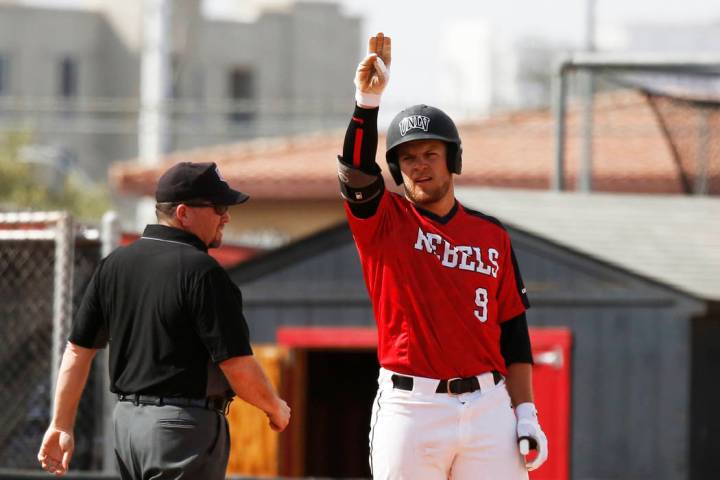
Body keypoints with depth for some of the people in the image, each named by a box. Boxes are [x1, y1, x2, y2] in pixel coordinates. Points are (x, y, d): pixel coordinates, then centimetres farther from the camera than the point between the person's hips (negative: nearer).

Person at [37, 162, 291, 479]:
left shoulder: (113, 264, 9)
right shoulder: (201, 271, -13)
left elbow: (78, 350, 10)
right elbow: (237, 366, -16)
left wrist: (61, 425, 14)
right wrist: (276, 408, 2)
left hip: (125, 419, 8)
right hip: (185, 425, -8)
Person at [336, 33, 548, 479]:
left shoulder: (492, 236, 12)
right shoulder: (384, 221, 5)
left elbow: (513, 332, 11)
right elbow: (357, 172, -16)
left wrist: (526, 415, 4)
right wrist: (368, 100, -31)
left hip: (488, 407, 2)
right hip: (409, 406, -2)